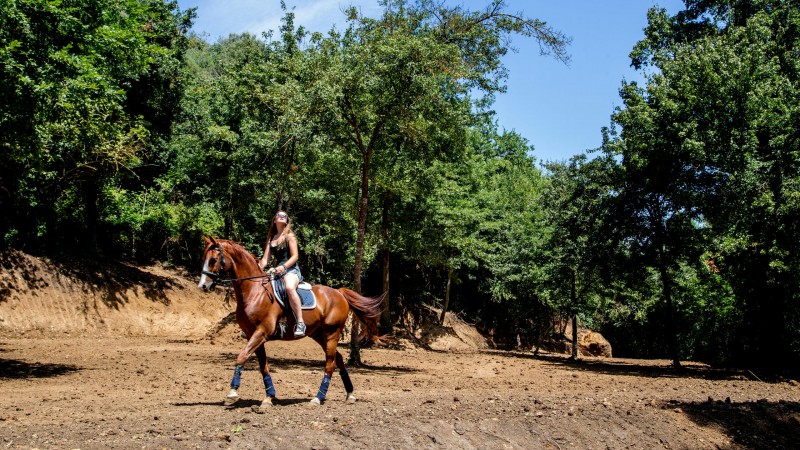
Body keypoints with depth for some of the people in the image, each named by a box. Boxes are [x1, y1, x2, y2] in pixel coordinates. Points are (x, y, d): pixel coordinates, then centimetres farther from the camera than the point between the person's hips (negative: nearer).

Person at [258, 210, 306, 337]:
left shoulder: (289, 236, 2)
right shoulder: (271, 238, 18)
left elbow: (295, 256, -7)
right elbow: (265, 259, 13)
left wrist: (283, 267, -23)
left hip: (291, 270, -7)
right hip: (277, 270, 7)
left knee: (289, 287, -39)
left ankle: (300, 322, -37)